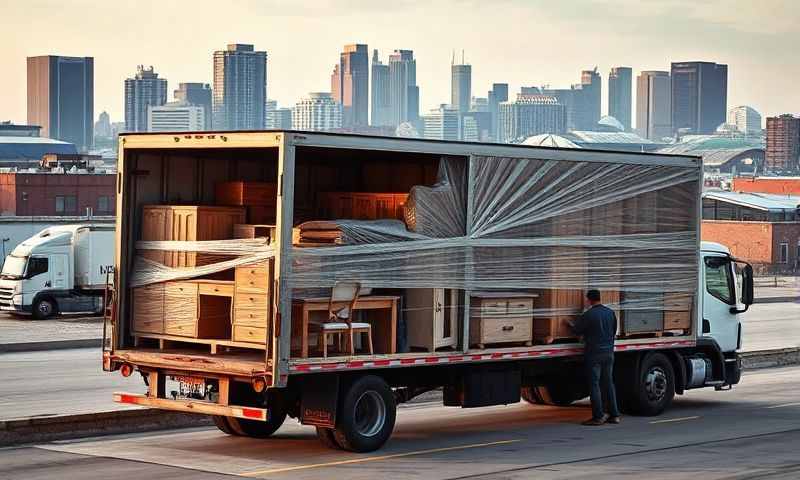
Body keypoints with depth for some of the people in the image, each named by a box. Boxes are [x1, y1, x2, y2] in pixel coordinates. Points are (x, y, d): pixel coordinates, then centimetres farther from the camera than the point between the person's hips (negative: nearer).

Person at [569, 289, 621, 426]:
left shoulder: (588, 315, -14)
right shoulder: (610, 312, 5)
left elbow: (577, 330, -4)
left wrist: (570, 324, 17)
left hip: (594, 353, -6)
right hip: (608, 352, 6)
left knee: (594, 384, -1)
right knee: (608, 383, 12)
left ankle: (598, 416, -4)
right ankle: (614, 414, 13)